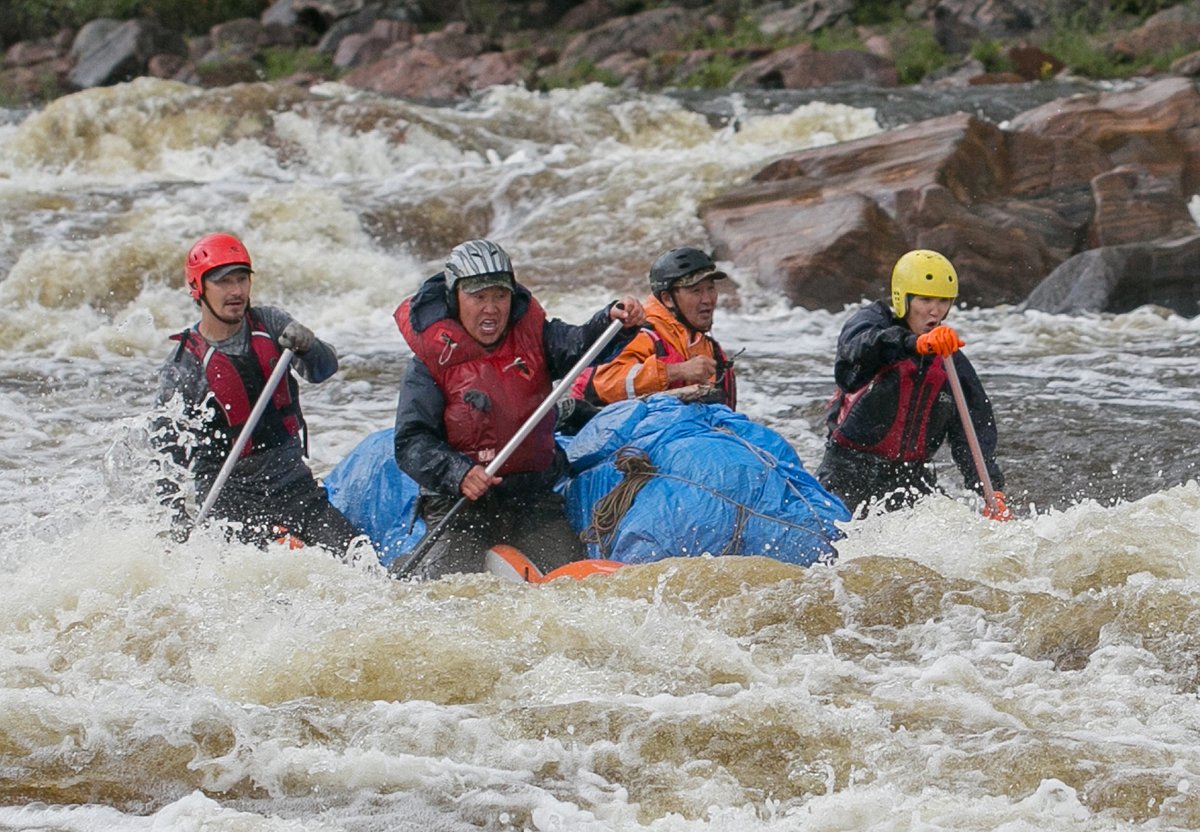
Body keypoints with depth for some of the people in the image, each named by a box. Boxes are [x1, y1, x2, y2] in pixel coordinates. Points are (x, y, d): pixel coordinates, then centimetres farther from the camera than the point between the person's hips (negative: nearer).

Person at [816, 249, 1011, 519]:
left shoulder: (953, 364, 9)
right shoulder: (871, 321, -4)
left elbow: (974, 431, 6)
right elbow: (860, 346, -30)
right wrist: (917, 343, -49)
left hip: (912, 474, 4)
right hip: (849, 469, -4)